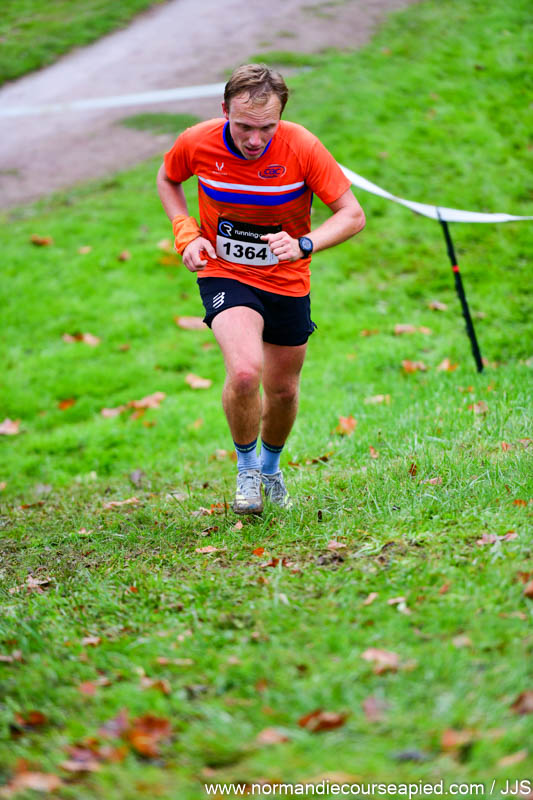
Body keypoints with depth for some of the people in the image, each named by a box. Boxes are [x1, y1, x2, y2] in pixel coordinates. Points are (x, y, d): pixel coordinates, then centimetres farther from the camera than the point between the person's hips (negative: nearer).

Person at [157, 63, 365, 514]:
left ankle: (270, 467, 45)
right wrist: (186, 234, -8)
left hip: (287, 282, 2)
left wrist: (304, 245, -32)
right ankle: (246, 466, 2)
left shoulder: (302, 147, -22)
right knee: (244, 371, -26)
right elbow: (167, 179, 7)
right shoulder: (197, 143, -18)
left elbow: (352, 215, -16)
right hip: (224, 274, -1)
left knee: (282, 390, 13)